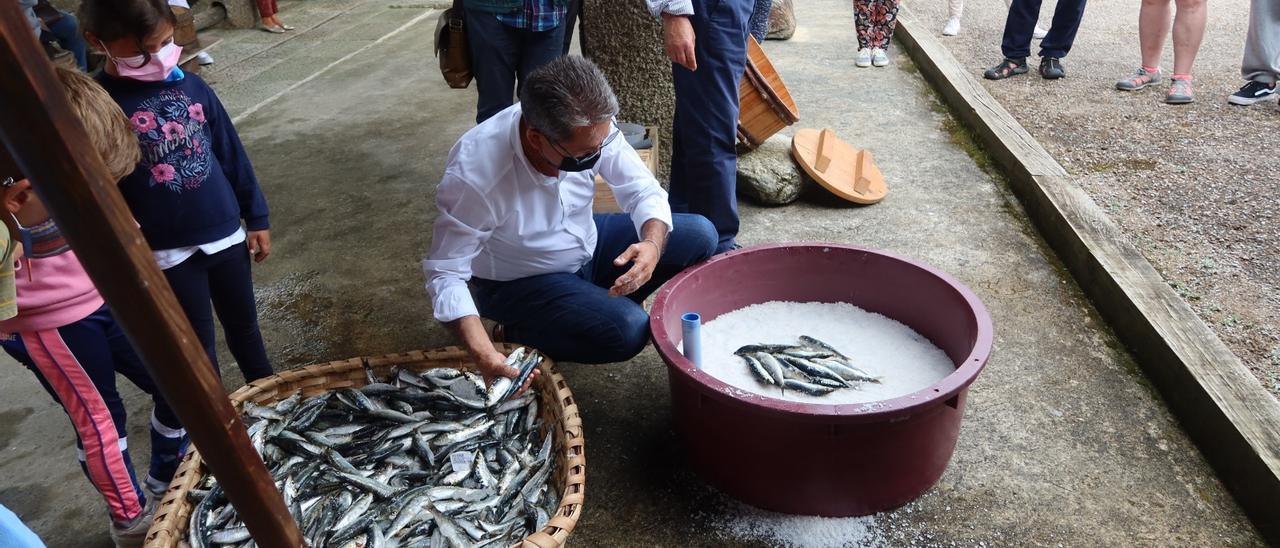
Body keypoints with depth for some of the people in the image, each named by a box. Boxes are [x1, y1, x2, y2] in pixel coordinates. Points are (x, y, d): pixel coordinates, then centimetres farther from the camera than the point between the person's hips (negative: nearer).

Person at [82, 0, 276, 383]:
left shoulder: (192, 86, 0)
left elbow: (232, 154, 7)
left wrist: (256, 217, 8)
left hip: (226, 233, 4)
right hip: (167, 251, -4)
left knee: (244, 326, 21)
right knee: (197, 346, 11)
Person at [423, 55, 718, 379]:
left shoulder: (591, 128, -21)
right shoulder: (473, 177, -34)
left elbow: (643, 191, -11)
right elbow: (445, 274, -26)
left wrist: (652, 244, -33)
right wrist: (483, 355, -40)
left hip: (587, 244, 6)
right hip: (518, 284, -5)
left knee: (699, 236, -5)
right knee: (627, 331, -27)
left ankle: (612, 301, 9)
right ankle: (519, 334, -2)